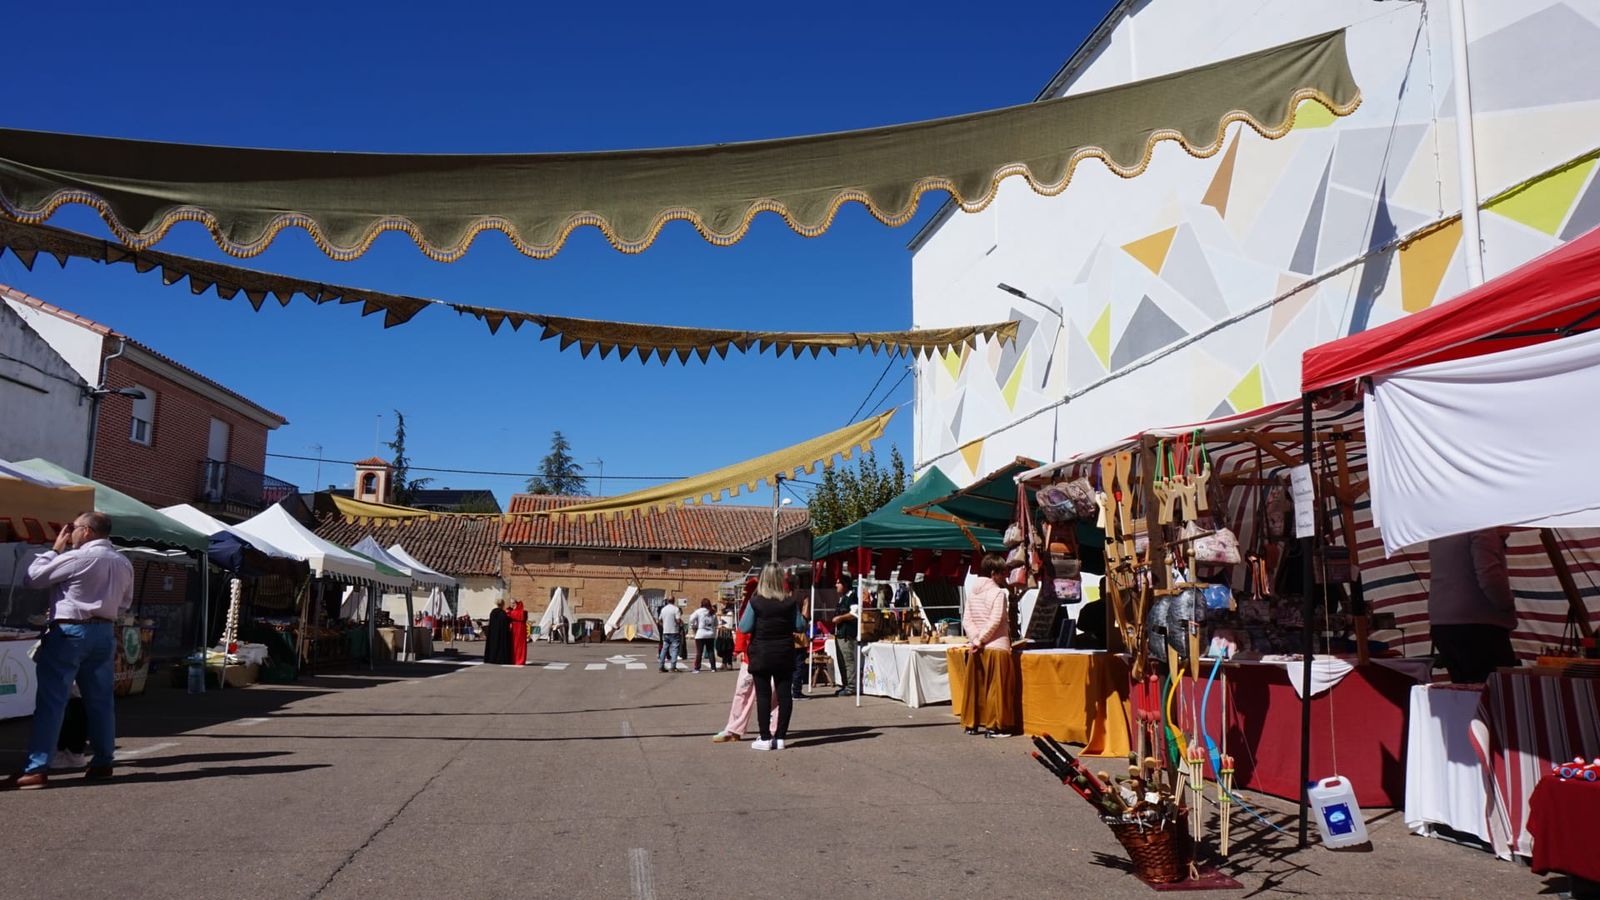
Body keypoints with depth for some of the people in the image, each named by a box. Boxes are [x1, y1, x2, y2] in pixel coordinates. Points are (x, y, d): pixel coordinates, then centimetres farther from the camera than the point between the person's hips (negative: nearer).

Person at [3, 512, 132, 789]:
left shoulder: (77, 557, -14)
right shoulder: (124, 563, 8)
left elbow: (34, 577, -4)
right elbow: (124, 603, 17)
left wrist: (55, 550, 5)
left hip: (69, 631, -6)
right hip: (104, 632, 7)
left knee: (51, 701, -3)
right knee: (100, 700, 10)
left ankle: (36, 769, -4)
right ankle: (102, 763, 14)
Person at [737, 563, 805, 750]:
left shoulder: (755, 602, -11)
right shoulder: (790, 602, -4)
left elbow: (744, 628, -10)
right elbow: (800, 627, 1)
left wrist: (745, 615, 8)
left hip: (761, 654, -2)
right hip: (784, 654, 2)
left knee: (763, 695, 2)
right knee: (784, 694, 7)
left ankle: (765, 738, 2)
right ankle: (780, 737, 9)